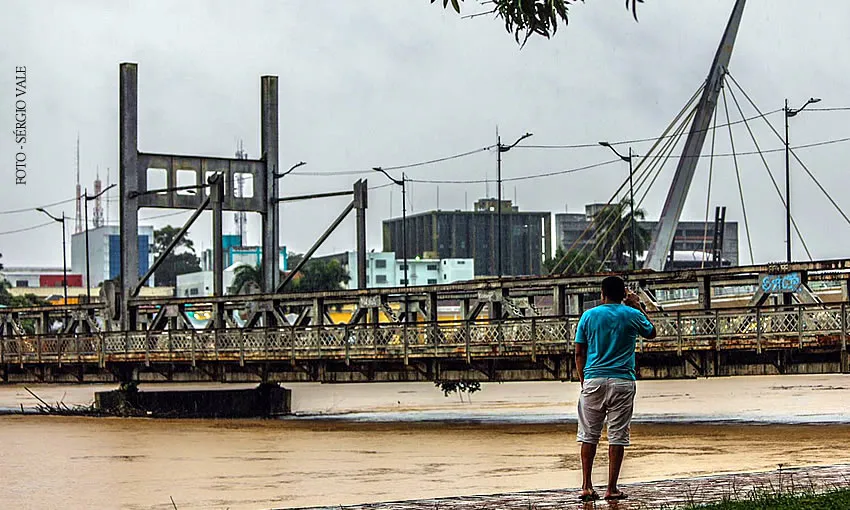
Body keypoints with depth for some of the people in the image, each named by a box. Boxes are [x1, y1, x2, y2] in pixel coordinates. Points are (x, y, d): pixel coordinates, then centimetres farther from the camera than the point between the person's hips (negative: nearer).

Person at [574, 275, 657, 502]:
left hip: (593, 380, 1)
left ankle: (586, 486, 3)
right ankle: (612, 488, 2)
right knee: (617, 435, 3)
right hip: (622, 381, -1)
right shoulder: (633, 315, 2)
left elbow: (579, 353, 5)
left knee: (589, 434, 8)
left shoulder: (589, 316, 3)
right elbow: (651, 333, 22)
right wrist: (639, 306, 26)